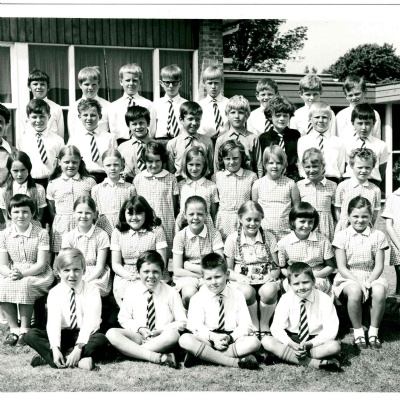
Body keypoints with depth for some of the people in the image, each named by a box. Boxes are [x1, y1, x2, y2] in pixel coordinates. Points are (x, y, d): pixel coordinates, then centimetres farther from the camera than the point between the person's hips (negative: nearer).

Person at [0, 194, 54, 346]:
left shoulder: (41, 233, -6)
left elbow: (41, 264, -11)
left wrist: (22, 274, -26)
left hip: (37, 275, -3)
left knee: (25, 285, -35)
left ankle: (24, 330, -19)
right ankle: (14, 329, -13)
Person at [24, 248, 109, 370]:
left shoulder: (92, 290, -5)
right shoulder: (54, 292, -1)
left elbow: (90, 321, -16)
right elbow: (53, 321, -13)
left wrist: (79, 347, -29)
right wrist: (55, 349, -29)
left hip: (84, 334, -2)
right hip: (62, 334, 2)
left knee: (101, 340, -33)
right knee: (31, 335, -20)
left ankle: (47, 357, -27)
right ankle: (78, 361, -31)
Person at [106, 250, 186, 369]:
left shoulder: (171, 293, -1)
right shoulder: (132, 291, 3)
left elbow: (181, 322, 2)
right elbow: (123, 318, 10)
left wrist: (161, 330, -13)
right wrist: (139, 329, -9)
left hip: (161, 339, -2)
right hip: (138, 336, 2)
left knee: (173, 335, -37)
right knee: (112, 333, -28)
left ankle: (129, 351, -25)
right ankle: (157, 357, -37)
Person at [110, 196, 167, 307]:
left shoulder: (156, 231, 4)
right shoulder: (118, 232, 9)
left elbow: (161, 263, 2)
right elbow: (115, 264, 8)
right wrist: (130, 276, -11)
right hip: (125, 277, 1)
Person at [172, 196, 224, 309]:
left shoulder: (214, 234, -1)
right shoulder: (180, 236, -2)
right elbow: (177, 270, -6)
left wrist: (190, 266, -13)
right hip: (187, 277, 0)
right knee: (189, 294, -32)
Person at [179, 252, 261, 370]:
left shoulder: (237, 296, 7)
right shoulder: (198, 298, 4)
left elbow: (246, 325, -1)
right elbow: (195, 326, -9)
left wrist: (230, 337, -19)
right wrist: (213, 337, -26)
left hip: (232, 340, 1)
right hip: (206, 340, -1)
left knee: (254, 342, -27)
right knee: (184, 339, -31)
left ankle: (204, 355, -28)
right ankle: (236, 362, -34)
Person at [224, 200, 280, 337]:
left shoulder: (268, 237, 9)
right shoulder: (232, 238, 5)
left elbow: (276, 267, 8)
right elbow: (227, 269, 5)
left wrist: (271, 276, -14)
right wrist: (239, 277, -16)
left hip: (265, 281, 1)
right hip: (243, 281, -1)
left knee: (269, 290, -35)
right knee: (247, 291, -37)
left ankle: (264, 325, -7)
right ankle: (254, 326, -10)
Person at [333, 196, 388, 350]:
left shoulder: (378, 236, 4)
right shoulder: (341, 236, 0)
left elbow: (379, 266, 0)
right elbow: (342, 268, -5)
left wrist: (368, 283, -17)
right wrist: (359, 283, -18)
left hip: (371, 278, 2)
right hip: (348, 278, -1)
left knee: (380, 290, -33)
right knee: (355, 291, -37)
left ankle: (373, 332, -13)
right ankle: (358, 332, -15)